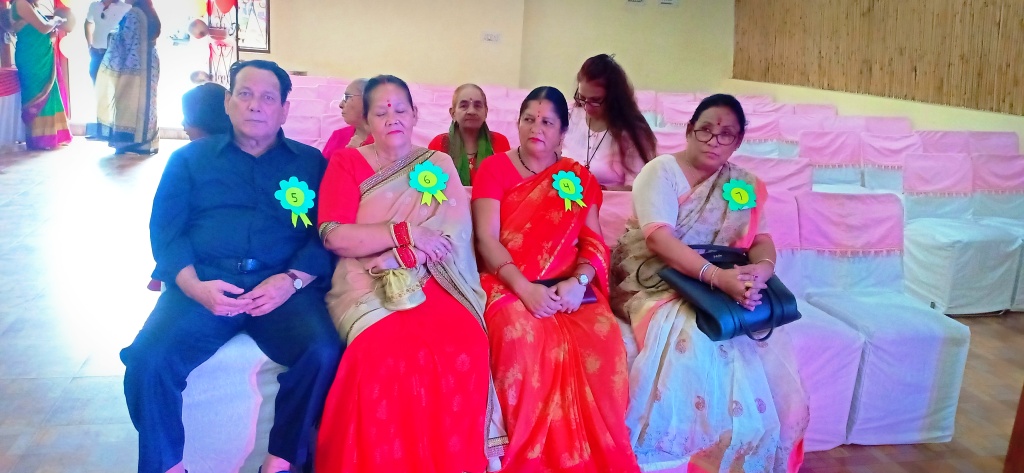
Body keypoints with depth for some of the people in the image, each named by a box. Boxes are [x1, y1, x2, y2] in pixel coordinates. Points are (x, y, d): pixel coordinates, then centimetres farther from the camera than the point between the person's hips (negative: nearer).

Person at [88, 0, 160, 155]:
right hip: (149, 65, 8)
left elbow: (125, 40, -14)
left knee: (128, 102, -3)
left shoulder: (132, 14, -12)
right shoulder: (150, 15, 12)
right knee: (144, 102, 8)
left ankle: (127, 141, -1)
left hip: (133, 65, -8)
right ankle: (145, 142, 10)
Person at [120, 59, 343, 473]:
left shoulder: (310, 162, 16)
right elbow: (165, 228, 8)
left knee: (325, 355, -29)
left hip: (284, 287, 0)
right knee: (147, 360, -25)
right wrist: (195, 285, -11)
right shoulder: (190, 158, 19)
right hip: (205, 283, 1)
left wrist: (291, 280, -13)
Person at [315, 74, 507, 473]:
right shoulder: (346, 163, 9)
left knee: (465, 347, -29)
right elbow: (334, 237, -6)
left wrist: (400, 261, -14)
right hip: (367, 285, -1)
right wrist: (407, 233, -12)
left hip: (430, 282, 2)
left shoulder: (439, 165, 14)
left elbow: (455, 233, 0)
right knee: (387, 349, -33)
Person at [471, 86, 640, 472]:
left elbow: (593, 242, 9)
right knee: (522, 335, -36)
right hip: (509, 284, -2)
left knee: (603, 336, -29)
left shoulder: (579, 178, 17)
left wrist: (578, 281, -13)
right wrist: (524, 288, -18)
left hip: (568, 286, 2)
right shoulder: (494, 168, 8)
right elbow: (486, 239, -4)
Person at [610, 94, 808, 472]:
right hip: (656, 282, -5)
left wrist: (761, 269, -27)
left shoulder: (744, 185, 11)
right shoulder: (662, 171, -7)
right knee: (691, 339, -34)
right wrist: (717, 276, -35)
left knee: (764, 346, -21)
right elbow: (658, 238, -21)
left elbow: (761, 240, -1)